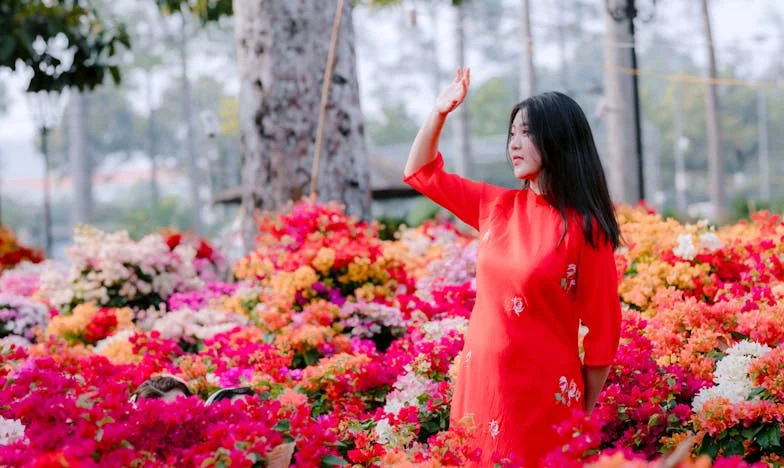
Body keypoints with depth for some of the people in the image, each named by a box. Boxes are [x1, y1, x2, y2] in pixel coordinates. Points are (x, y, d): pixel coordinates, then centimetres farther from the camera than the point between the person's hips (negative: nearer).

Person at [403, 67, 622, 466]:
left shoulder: (584, 228, -11)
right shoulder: (497, 207, 5)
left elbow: (602, 328, -8)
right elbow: (420, 173, 18)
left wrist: (585, 415, -4)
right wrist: (440, 111, 5)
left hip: (543, 392, -5)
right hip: (480, 382, 6)